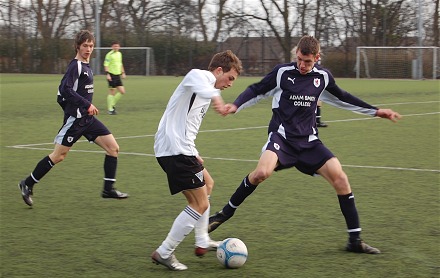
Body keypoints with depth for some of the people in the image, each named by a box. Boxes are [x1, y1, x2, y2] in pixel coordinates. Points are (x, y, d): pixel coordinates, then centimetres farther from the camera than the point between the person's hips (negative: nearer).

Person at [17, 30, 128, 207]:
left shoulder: (86, 66, 14)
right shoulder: (76, 66, -13)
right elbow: (66, 89, -25)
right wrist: (87, 105, -24)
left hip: (87, 118, 9)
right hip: (75, 119, -9)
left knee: (113, 147, 0)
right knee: (59, 156, -3)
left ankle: (108, 189, 5)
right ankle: (27, 184, 13)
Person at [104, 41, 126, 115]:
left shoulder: (119, 54, 13)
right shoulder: (109, 54, -9)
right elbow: (106, 65, -12)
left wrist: (123, 73, 19)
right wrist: (107, 74, -20)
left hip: (118, 75, 7)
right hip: (111, 75, -7)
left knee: (122, 91, 2)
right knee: (112, 92, -4)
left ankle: (112, 105, 17)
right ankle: (110, 109, 4)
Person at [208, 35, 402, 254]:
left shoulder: (323, 77, 5)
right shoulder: (282, 72, -6)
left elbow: (341, 98, 22)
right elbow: (257, 91, 3)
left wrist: (375, 111, 25)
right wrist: (236, 105, -15)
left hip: (309, 141, 4)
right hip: (281, 137, -3)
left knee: (339, 177, -12)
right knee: (262, 172, -32)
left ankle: (355, 240, -1)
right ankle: (226, 213, -10)